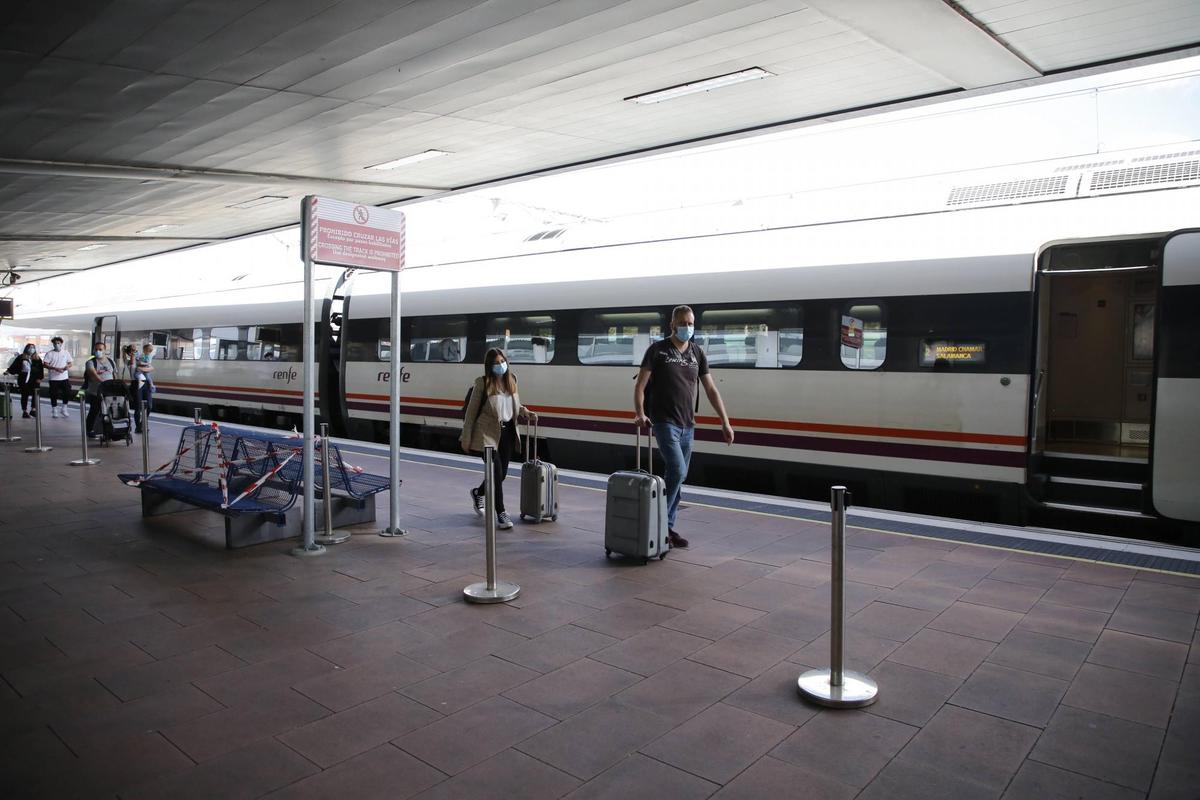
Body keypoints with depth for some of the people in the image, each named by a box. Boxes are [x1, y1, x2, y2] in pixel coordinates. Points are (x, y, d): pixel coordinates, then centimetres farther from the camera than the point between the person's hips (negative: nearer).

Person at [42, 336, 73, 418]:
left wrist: (67, 366, -12)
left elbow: (70, 363, 11)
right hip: (54, 378, -2)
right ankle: (54, 410, 16)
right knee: (54, 395, 3)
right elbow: (45, 364, -7)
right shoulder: (49, 354, -1)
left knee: (67, 393, 0)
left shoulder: (66, 353, 9)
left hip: (64, 377, 2)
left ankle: (64, 409, 16)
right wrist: (55, 368, -21)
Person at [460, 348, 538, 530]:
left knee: (502, 473, 13)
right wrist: (466, 438, -5)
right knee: (496, 472, -8)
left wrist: (526, 412, -2)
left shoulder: (511, 380, 6)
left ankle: (478, 493, 43)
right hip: (488, 433, -6)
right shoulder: (482, 383, -10)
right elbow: (471, 411, -5)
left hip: (508, 432, 6)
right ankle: (501, 513, 4)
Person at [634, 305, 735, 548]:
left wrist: (725, 422, 7)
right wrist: (640, 413, -21)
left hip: (688, 425, 5)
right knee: (677, 471, -18)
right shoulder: (657, 350, -2)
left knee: (679, 477, 8)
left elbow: (711, 390, 11)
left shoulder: (698, 354, 10)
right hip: (665, 422, -5)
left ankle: (668, 528, 18)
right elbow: (640, 385, -6)